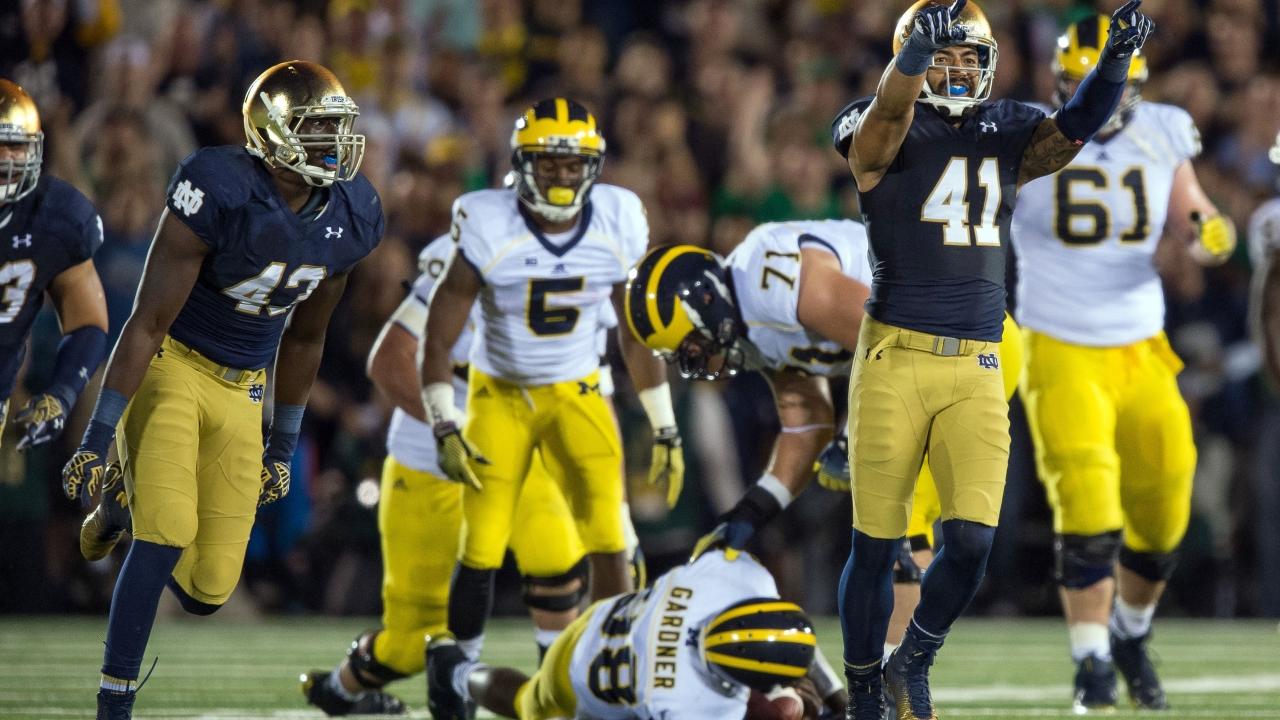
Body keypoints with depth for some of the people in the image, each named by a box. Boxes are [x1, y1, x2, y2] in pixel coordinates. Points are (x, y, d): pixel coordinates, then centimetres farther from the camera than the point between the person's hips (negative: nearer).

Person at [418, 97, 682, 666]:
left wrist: (665, 431, 3)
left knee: (610, 543, -13)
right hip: (499, 396, -2)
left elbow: (637, 336, 2)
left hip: (576, 394, 2)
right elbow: (438, 337, -12)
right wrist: (445, 429, -17)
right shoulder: (489, 228, -21)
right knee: (481, 554, -4)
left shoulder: (617, 224, -11)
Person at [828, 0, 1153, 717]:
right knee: (877, 544, 4)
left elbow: (1076, 125, -6)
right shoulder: (884, 139, -1)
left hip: (978, 370, 3)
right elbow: (888, 113, -25)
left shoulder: (1008, 137, 11)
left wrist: (1115, 60, -27)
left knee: (972, 539, -7)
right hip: (895, 361, -3)